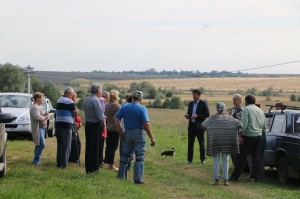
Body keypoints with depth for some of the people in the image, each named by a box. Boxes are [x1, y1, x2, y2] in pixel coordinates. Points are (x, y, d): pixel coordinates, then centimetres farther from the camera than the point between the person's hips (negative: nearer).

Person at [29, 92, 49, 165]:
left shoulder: (38, 107, 19)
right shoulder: (34, 107, -15)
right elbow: (38, 117, -27)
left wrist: (45, 115, 6)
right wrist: (45, 117, -10)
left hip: (42, 128, 11)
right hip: (38, 129, -11)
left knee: (38, 145, 13)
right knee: (41, 145, -14)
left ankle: (36, 160, 18)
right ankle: (36, 160, -10)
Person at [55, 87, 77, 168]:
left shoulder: (59, 101, 13)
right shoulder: (69, 102, -10)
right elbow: (75, 113, -9)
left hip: (58, 124, 7)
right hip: (66, 125, -7)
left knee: (60, 144, 14)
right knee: (66, 145, -2)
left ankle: (58, 163, 16)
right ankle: (63, 164, -6)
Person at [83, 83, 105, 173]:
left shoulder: (86, 100, 10)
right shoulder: (96, 100, -17)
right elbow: (99, 116, -20)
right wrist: (103, 125, -5)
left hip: (88, 124, 8)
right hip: (95, 126, -8)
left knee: (88, 147, 13)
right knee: (95, 148, -1)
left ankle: (88, 168, 18)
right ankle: (93, 169, 2)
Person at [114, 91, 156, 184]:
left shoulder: (124, 107, 3)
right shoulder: (142, 109, -12)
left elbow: (116, 118, 1)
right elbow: (146, 124, -18)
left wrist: (120, 131, 6)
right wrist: (152, 138, -15)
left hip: (127, 133, 4)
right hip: (139, 134, -4)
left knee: (125, 155, 15)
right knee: (140, 157, 0)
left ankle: (121, 176, 20)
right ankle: (138, 178, -4)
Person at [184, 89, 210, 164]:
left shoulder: (203, 103, -3)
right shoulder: (190, 103, 14)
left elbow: (207, 114, -8)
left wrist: (197, 116, -17)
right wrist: (187, 115, -1)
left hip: (199, 126, -5)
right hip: (191, 125, 5)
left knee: (201, 143, 1)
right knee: (190, 143, 4)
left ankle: (203, 159, 7)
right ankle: (189, 159, 9)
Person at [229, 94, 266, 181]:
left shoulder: (246, 109, -7)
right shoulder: (260, 110, 14)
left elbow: (244, 124, -16)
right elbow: (264, 126, 16)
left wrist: (240, 135, -12)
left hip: (249, 136, -7)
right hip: (258, 136, 7)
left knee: (241, 157, -3)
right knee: (256, 157, 10)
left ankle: (235, 176, -3)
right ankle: (254, 176, 10)